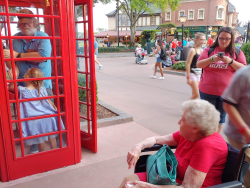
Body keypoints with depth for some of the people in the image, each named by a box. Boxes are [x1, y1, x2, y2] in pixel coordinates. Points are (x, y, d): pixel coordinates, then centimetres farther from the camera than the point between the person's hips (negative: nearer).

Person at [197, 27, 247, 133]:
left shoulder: (237, 53, 4)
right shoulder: (209, 50, 4)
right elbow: (198, 65, -3)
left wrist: (230, 61, -18)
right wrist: (212, 59, -18)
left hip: (226, 92, 0)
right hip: (207, 91, 0)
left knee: (221, 115, 11)